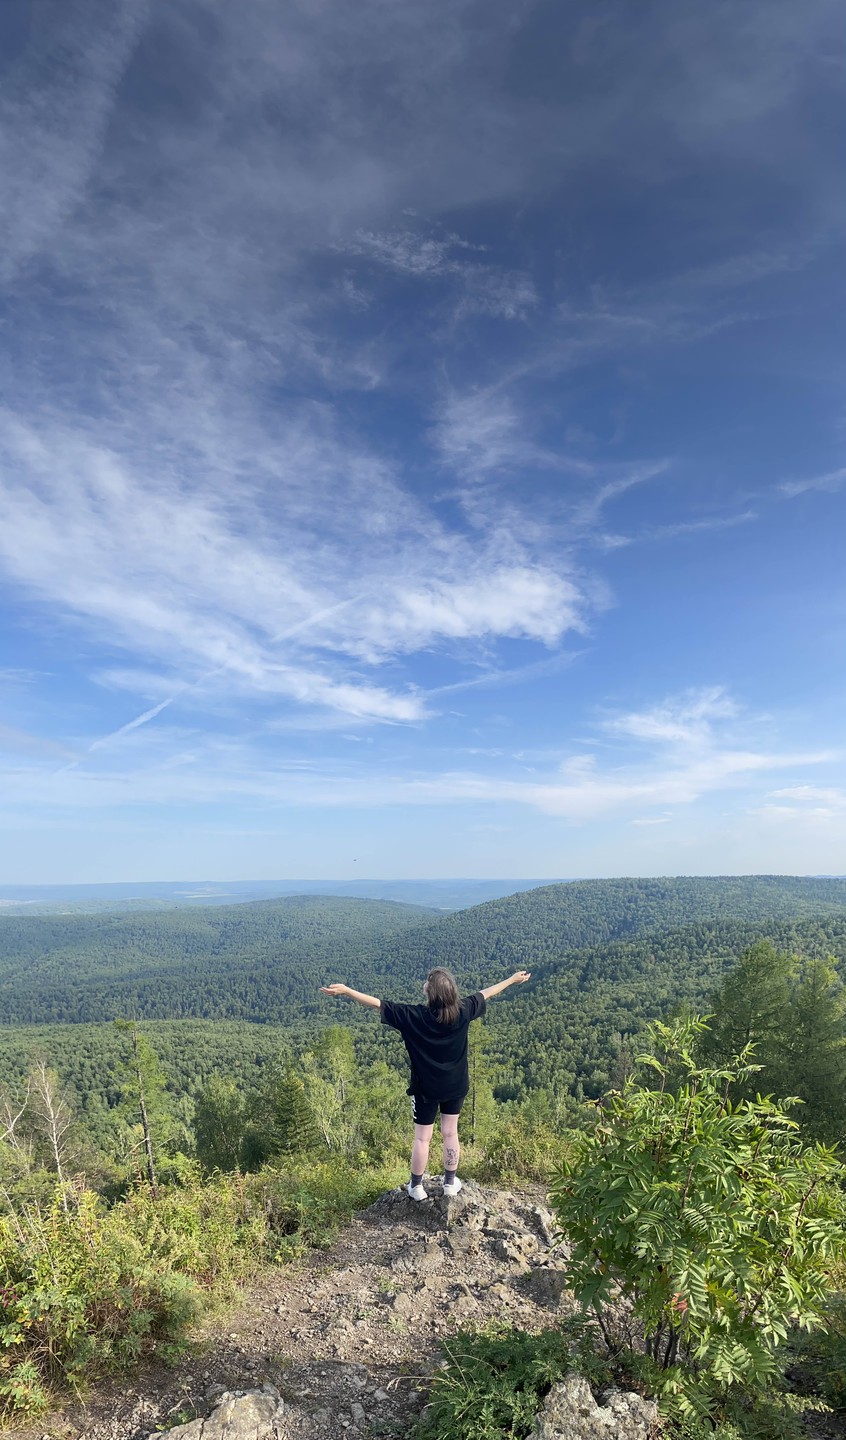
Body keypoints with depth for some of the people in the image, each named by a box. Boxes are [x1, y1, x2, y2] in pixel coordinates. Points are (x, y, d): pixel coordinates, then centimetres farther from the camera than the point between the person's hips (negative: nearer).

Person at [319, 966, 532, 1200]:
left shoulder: (414, 1016, -25)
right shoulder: (463, 1011, -16)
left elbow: (378, 1004, -26)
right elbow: (486, 993, -2)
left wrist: (345, 990, -25)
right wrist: (513, 979, 12)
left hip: (426, 1087, -3)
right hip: (456, 1086, 3)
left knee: (422, 1138, 13)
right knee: (450, 1133, 18)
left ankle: (417, 1187, 27)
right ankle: (450, 1183, 32)